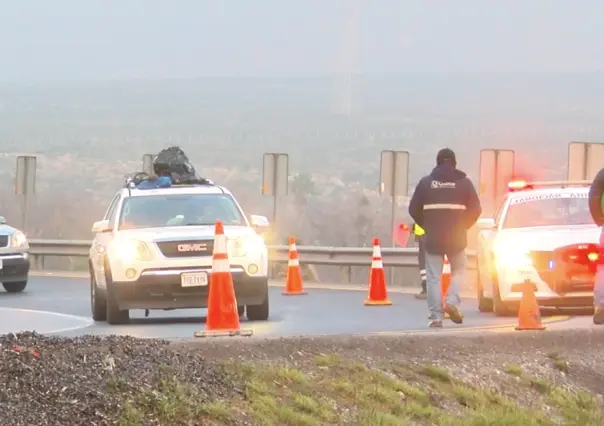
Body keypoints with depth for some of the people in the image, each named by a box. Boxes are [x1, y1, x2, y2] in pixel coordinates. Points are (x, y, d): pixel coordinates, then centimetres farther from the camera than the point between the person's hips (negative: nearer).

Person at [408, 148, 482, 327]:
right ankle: (452, 301, -4)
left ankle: (436, 316, 0)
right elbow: (475, 209, -1)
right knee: (459, 270, 18)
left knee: (434, 277, 4)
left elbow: (414, 209, 1)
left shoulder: (426, 182, 1)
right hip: (456, 238, 0)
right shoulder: (464, 182, 0)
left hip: (433, 238, 0)